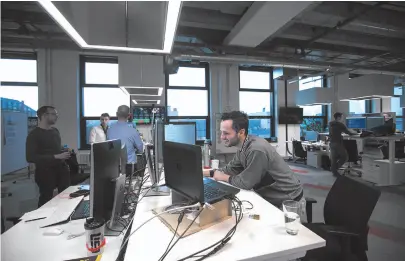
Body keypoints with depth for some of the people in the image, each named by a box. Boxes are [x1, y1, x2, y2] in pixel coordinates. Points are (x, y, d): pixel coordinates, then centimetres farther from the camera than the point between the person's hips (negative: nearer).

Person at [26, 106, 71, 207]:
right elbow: (30, 157, -17)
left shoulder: (55, 131, 12)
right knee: (46, 200, 4)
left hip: (61, 168, 6)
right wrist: (56, 157, -22)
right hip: (45, 171, -6)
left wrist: (64, 153, 5)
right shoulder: (34, 134, -8)